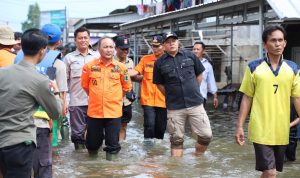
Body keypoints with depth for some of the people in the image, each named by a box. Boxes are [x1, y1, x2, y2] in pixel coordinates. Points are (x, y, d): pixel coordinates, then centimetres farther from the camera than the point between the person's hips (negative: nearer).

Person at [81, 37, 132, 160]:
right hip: (94, 111, 1)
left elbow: (126, 87, 11)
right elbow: (85, 86, 11)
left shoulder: (121, 67, -1)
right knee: (93, 141, 14)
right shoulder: (90, 66, -2)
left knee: (113, 144, 5)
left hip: (114, 111, 0)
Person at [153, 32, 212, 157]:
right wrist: (171, 96, 8)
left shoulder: (190, 56, 2)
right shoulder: (160, 63, 0)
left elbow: (199, 75, 13)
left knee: (206, 135, -1)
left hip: (195, 104, 1)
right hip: (174, 108, -1)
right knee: (176, 140, 8)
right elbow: (159, 84, 10)